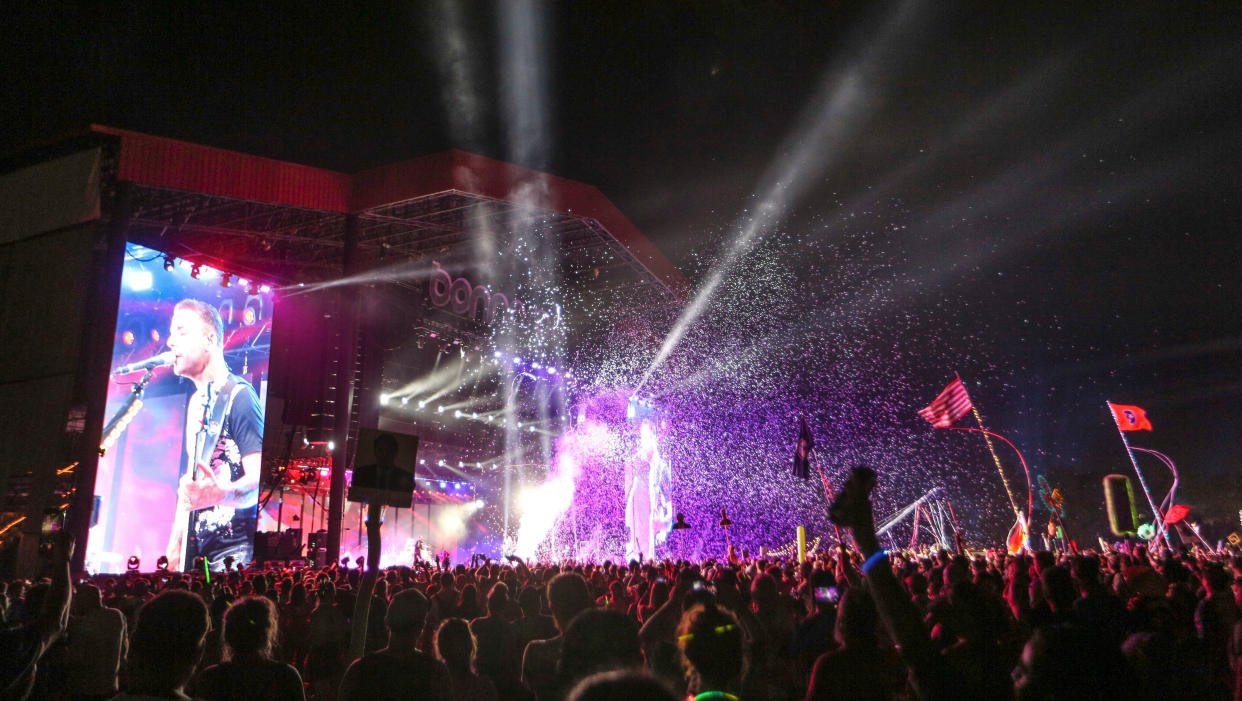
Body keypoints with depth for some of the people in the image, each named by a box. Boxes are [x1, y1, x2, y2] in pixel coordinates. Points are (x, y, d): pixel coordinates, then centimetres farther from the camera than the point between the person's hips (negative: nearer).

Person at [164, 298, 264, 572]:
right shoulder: (194, 403, 15)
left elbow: (259, 480, -19)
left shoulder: (239, 395, -10)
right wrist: (173, 550, 17)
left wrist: (220, 495, -39)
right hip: (195, 550, 8)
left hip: (235, 550, -8)